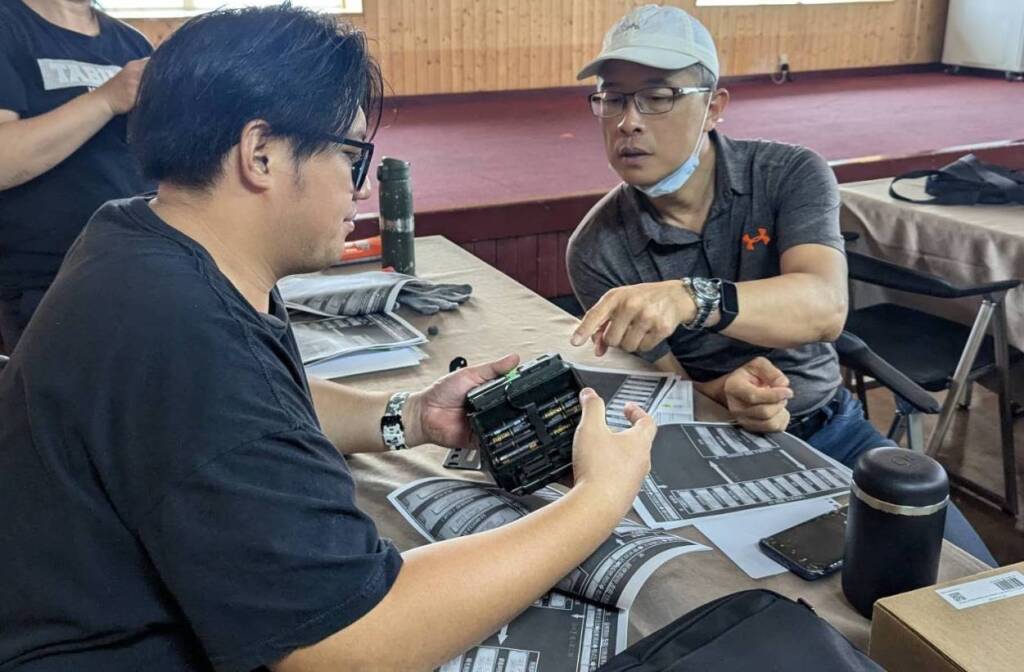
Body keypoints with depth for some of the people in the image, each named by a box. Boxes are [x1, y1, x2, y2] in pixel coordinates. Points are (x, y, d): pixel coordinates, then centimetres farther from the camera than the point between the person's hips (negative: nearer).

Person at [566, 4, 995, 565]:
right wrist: (728, 394, -32)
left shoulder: (790, 174, -10)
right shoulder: (596, 252, -11)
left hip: (831, 428, 2)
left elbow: (824, 307, -28)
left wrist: (691, 298, -47)